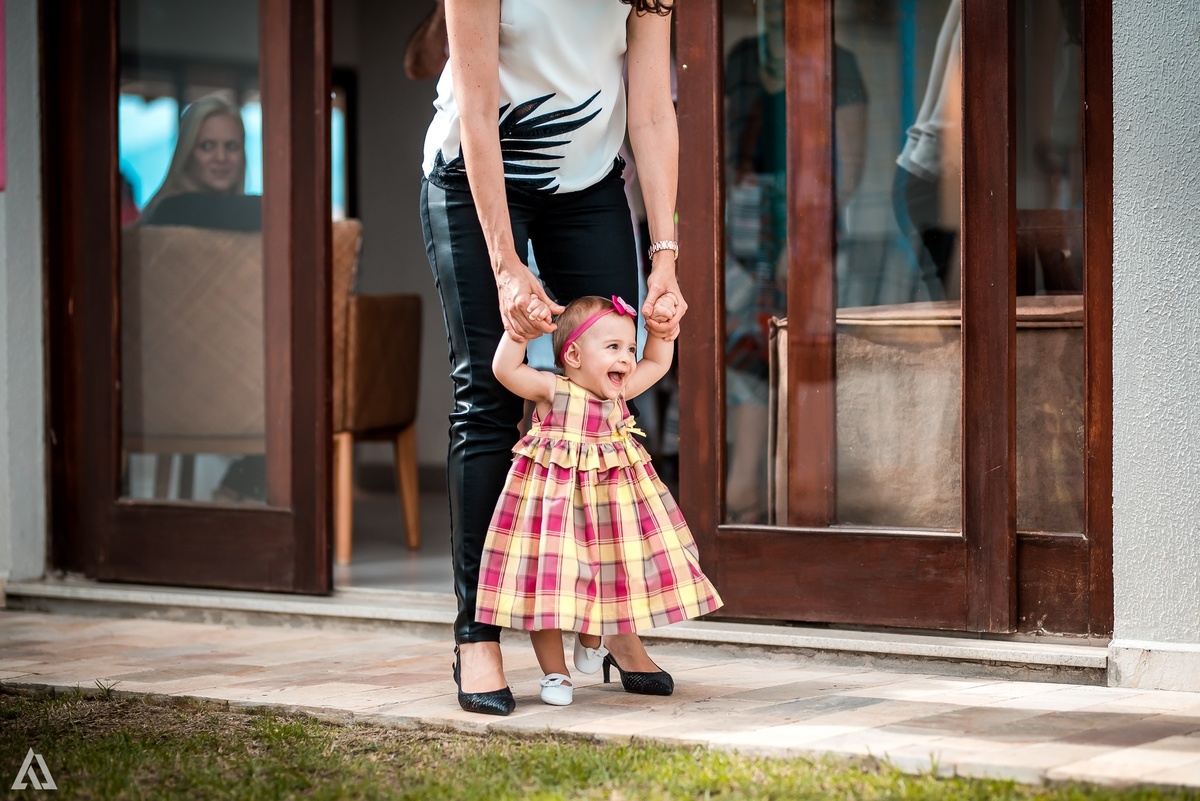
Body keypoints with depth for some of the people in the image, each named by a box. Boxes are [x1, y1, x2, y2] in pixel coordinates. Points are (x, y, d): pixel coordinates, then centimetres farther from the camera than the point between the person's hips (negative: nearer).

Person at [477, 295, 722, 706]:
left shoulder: (619, 392, 4)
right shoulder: (552, 390, -13)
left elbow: (657, 363, 18)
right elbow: (505, 369, -22)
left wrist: (663, 326, 6)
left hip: (610, 499, 5)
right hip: (554, 499, -5)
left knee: (607, 579, 12)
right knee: (546, 584, -3)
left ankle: (591, 642, 41)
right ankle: (555, 672, 9)